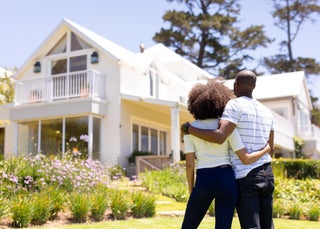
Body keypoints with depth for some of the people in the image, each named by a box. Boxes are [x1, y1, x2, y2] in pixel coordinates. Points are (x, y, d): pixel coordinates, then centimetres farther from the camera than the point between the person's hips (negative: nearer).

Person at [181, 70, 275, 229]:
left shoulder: (235, 105, -9)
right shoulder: (266, 112, 14)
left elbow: (220, 137, -23)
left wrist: (189, 128, -12)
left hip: (245, 177, -7)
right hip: (267, 174, 7)